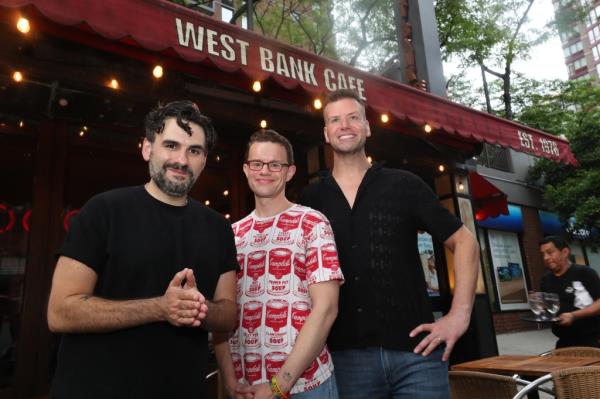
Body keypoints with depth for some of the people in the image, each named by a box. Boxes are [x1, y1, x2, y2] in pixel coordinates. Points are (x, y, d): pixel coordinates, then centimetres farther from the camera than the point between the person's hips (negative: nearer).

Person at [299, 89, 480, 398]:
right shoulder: (309, 199, 4)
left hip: (415, 350, 0)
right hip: (346, 355, 1)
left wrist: (459, 315, -4)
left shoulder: (404, 185, 2)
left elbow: (464, 242, 5)